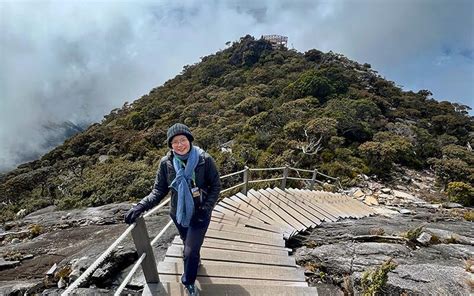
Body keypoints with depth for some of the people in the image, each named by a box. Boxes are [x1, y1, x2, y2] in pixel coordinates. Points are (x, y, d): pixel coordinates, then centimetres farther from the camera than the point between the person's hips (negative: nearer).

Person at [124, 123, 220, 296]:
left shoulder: (204, 160, -19)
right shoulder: (166, 163, -12)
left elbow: (216, 186, -10)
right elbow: (159, 190, -7)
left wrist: (206, 208, -19)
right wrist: (140, 207, -21)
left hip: (199, 215, -3)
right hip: (178, 214, 3)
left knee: (190, 252, -1)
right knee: (189, 245, 26)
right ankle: (196, 260, 61)